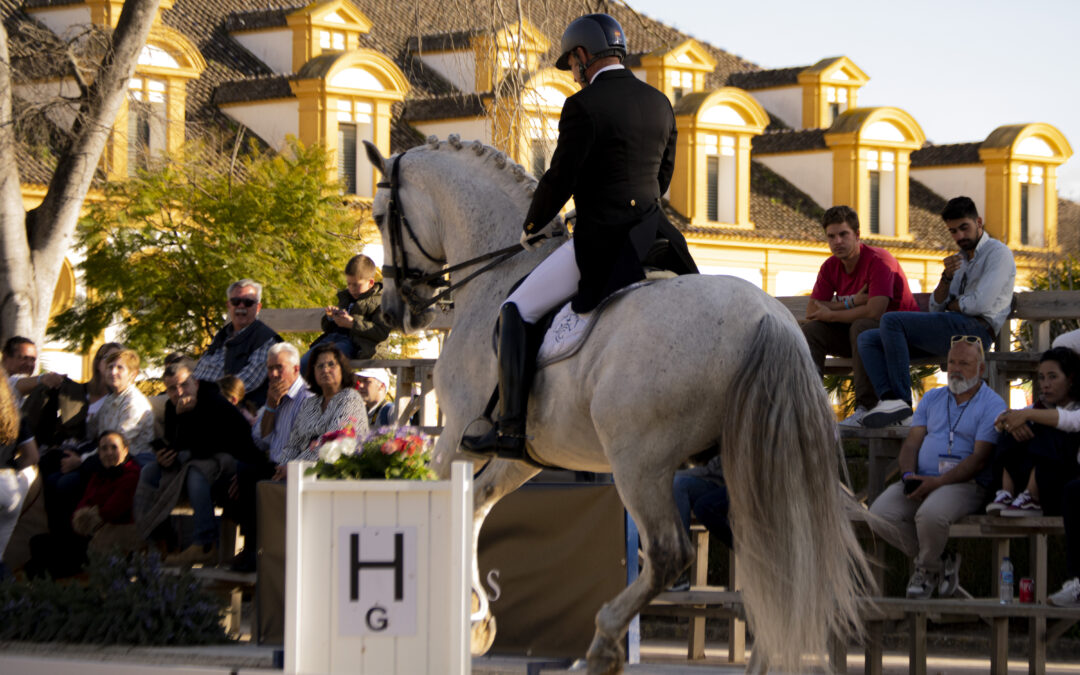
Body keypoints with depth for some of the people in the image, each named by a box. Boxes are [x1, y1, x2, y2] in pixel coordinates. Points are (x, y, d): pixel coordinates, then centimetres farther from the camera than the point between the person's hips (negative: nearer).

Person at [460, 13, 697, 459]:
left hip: (600, 243, -7)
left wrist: (533, 227, 7)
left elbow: (560, 178, -10)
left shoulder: (583, 106, -12)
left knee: (519, 310, 2)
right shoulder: (660, 104, 10)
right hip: (650, 234, 7)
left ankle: (510, 429, -7)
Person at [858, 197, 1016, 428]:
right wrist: (947, 277, 0)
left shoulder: (998, 253, 1)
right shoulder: (959, 259, 27)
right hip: (948, 326, 9)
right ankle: (888, 398, -28)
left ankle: (901, 399, -27)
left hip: (975, 328, -9)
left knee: (891, 321, -25)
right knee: (867, 339, -3)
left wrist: (952, 306, 5)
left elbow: (981, 304, -13)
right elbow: (936, 308, 18)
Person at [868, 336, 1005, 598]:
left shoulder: (993, 406, -2)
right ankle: (937, 560, 1)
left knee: (930, 514, -37)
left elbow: (979, 459, -11)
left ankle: (928, 567, -3)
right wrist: (909, 475, -9)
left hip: (965, 483, -6)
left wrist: (936, 482, -19)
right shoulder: (932, 399, 18)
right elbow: (912, 442, 13)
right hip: (920, 479, 6)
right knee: (879, 515, -20)